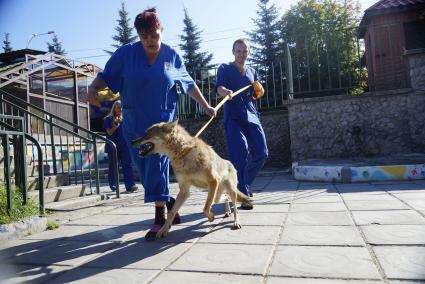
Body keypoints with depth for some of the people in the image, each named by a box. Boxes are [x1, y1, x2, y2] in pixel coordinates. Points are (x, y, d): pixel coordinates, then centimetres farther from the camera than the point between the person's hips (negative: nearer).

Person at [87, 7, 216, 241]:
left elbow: (189, 84, 12)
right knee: (143, 168, 5)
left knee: (157, 165, -9)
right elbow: (106, 76, 2)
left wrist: (205, 106, 17)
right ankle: (167, 202, 25)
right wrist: (93, 88, -19)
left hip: (162, 119, -2)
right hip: (134, 121, 2)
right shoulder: (125, 53, -2)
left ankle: (160, 217, -3)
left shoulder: (172, 55, 2)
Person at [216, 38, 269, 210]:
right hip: (233, 117, -5)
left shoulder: (252, 71, 21)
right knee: (240, 153, -19)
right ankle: (243, 195, -12)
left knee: (261, 153, -2)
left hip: (252, 116, 5)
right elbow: (219, 88, -11)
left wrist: (259, 90, 1)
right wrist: (225, 91, -35)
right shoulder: (225, 69, 7)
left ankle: (242, 184, 21)